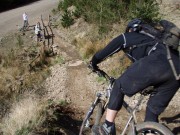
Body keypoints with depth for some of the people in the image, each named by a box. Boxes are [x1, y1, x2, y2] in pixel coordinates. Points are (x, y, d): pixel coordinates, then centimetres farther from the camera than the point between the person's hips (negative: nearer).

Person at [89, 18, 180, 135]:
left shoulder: (126, 37, 25)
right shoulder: (151, 38, 42)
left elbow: (102, 54, 27)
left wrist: (93, 63, 48)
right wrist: (147, 86, 60)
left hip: (157, 63, -7)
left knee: (119, 86, 14)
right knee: (153, 110, 19)